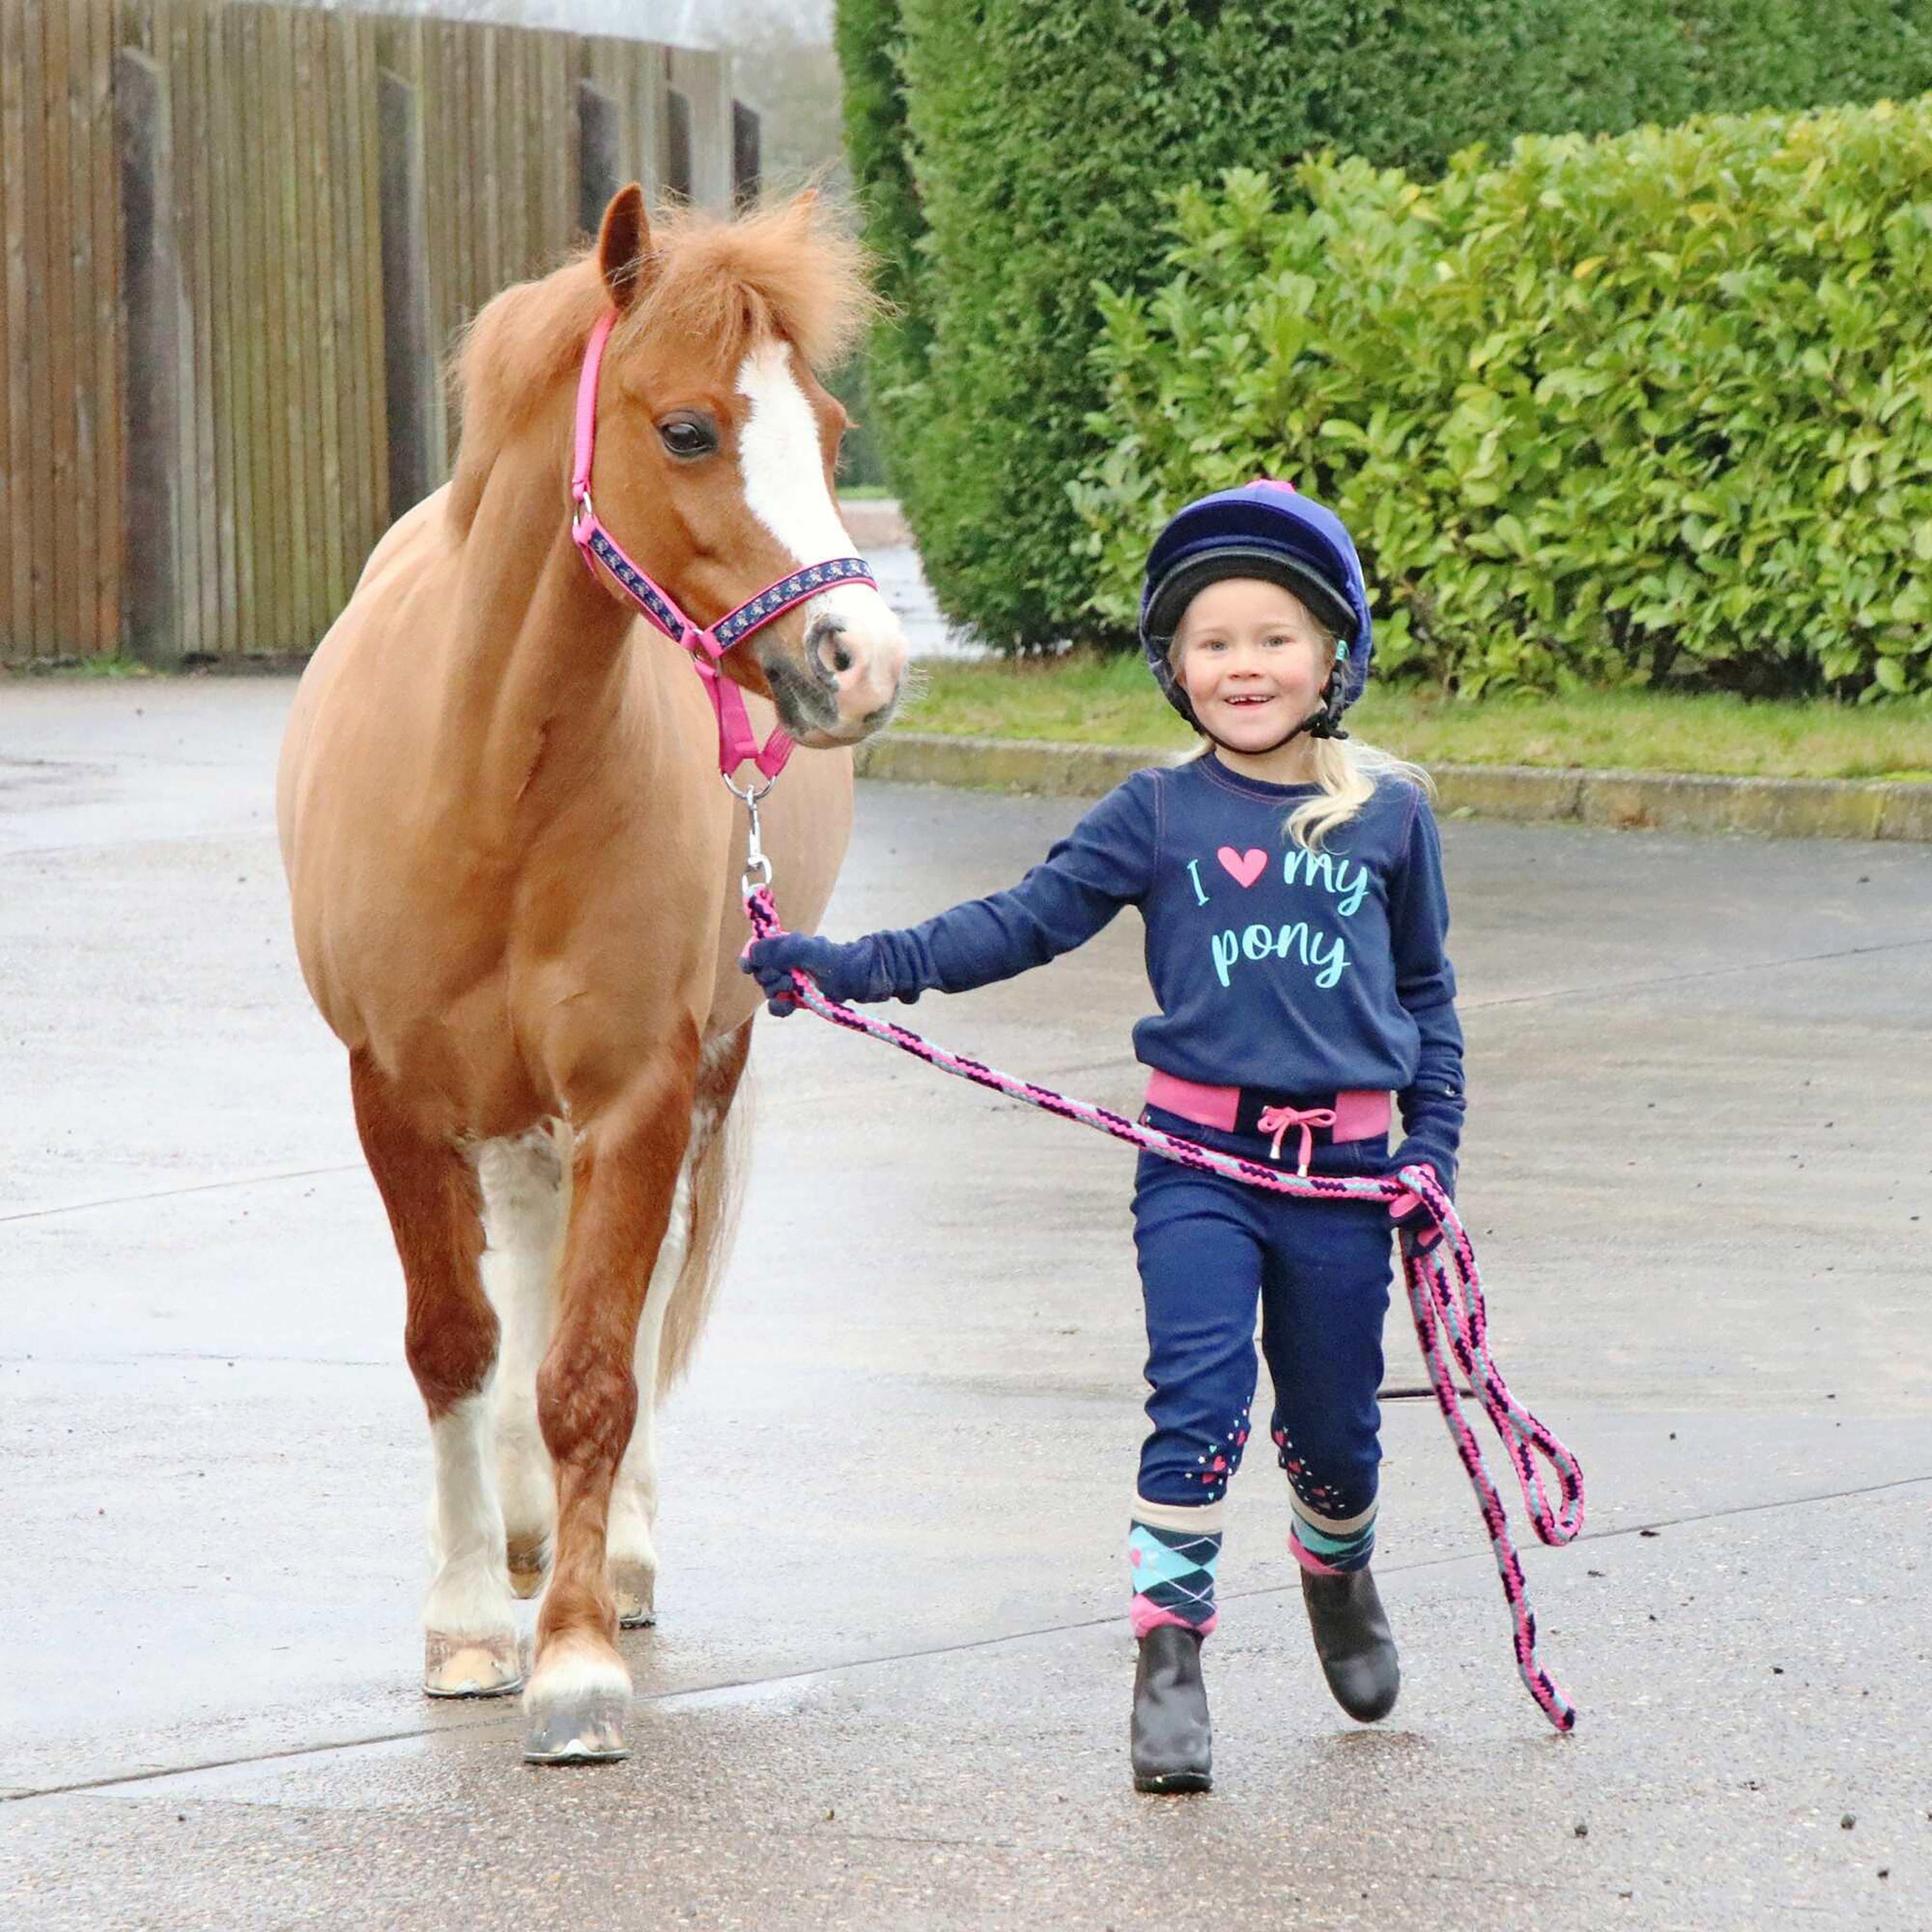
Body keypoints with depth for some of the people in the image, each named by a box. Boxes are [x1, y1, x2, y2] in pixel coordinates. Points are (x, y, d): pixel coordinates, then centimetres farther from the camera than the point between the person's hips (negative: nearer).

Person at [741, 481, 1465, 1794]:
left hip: (1343, 1173, 1)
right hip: (1199, 1159, -1)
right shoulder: (1159, 817, 2)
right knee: (1197, 1407, -14)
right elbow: (1025, 922, -1)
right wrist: (855, 967, -9)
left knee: (1331, 1425, 11)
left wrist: (1432, 1148, 6)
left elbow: (1426, 994, 14)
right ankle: (1170, 1662, -8)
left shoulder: (1391, 815, 5)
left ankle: (1340, 1578, 42)